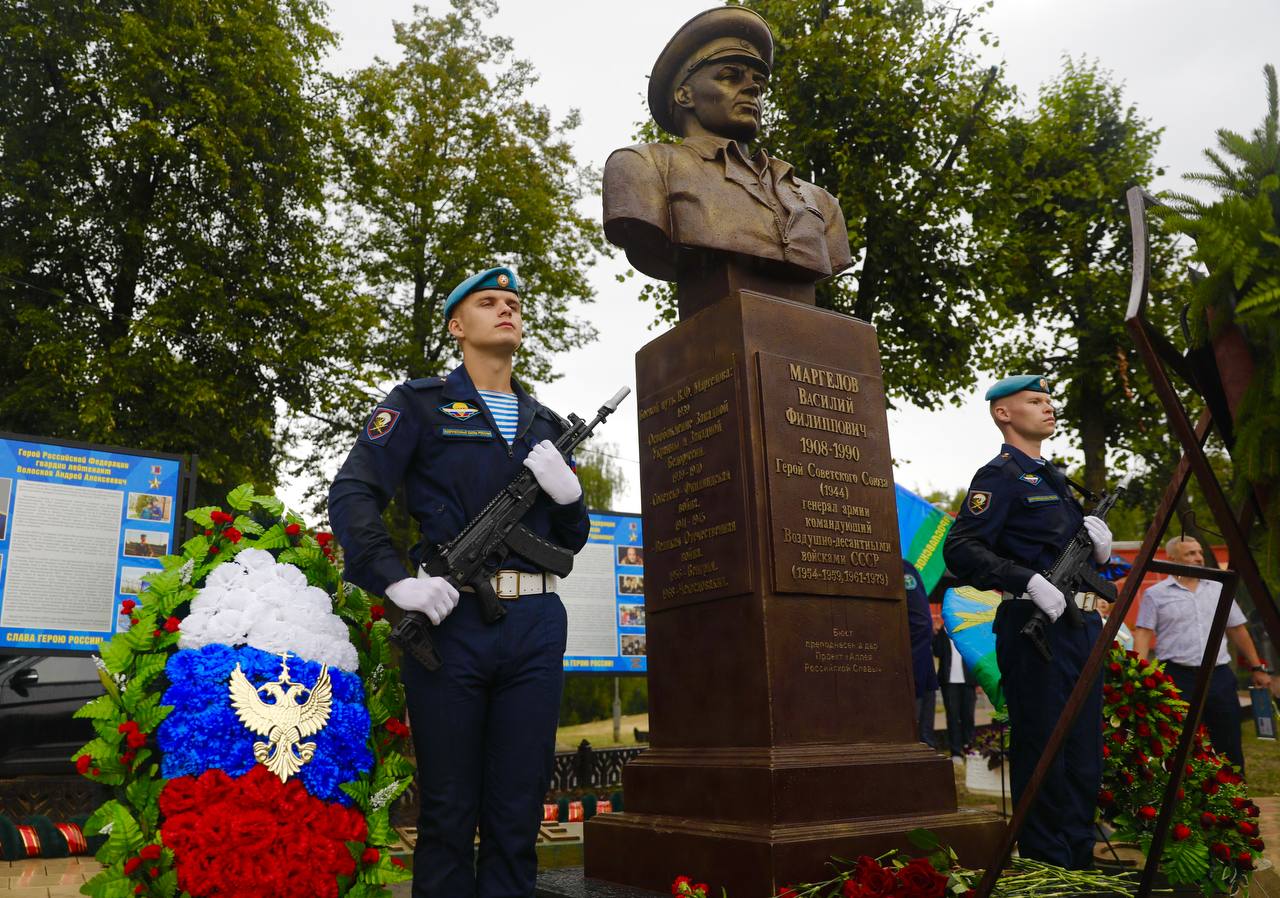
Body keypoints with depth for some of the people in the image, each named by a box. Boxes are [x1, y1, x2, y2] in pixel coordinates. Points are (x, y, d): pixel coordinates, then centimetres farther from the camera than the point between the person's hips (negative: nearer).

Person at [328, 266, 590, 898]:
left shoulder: (544, 424, 19)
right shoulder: (420, 404, 6)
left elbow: (572, 540, 21)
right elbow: (352, 494, -3)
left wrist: (567, 491, -1)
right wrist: (398, 580, -14)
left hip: (535, 625, 4)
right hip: (450, 617, -4)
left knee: (518, 813, 9)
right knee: (448, 812, 5)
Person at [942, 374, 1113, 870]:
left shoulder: (1053, 477, 21)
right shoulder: (1000, 476, -6)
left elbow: (1088, 559, 26)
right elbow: (960, 548, -19)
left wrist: (1098, 540, 3)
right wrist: (1030, 580, -25)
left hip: (1080, 623, 9)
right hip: (1036, 626, -9)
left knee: (1084, 752, 14)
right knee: (1041, 751, -3)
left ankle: (1080, 862, 26)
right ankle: (1045, 870, 8)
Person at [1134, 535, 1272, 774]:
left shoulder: (1219, 589, 14)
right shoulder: (1155, 594, 1)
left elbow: (1238, 630, 19)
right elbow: (1143, 633, -6)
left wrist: (1257, 668, 19)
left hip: (1219, 675, 4)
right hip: (1177, 677, -4)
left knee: (1229, 744, 8)